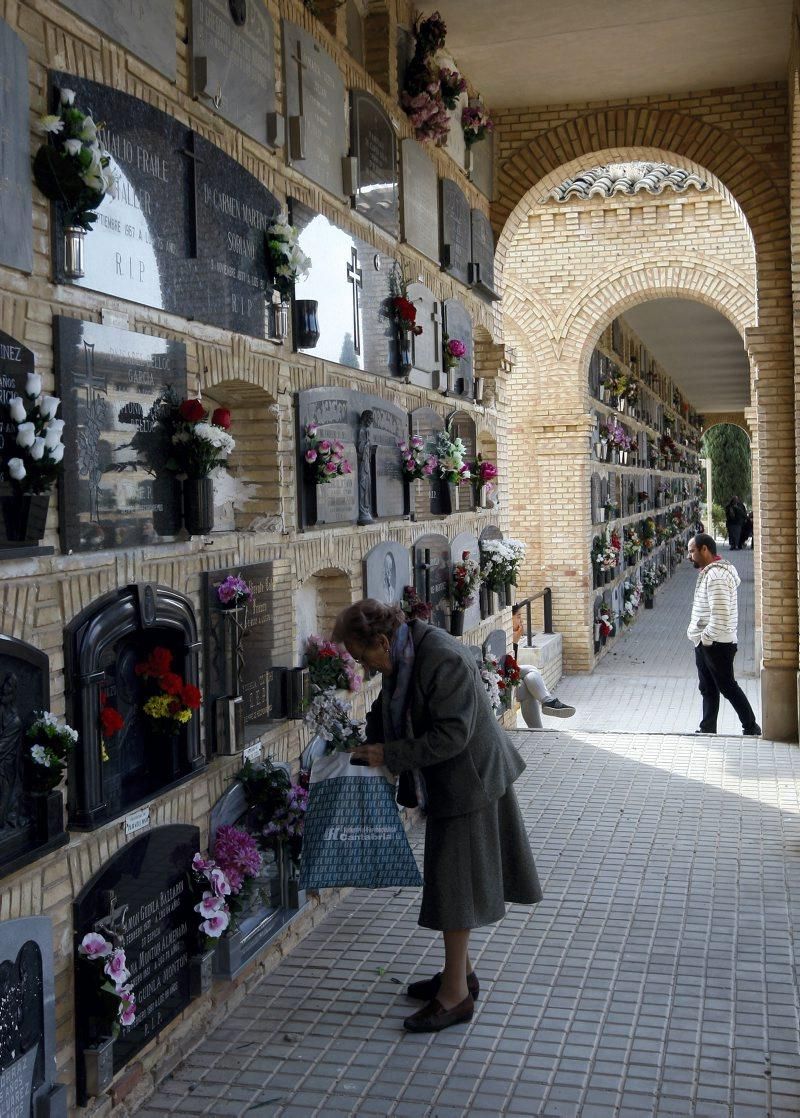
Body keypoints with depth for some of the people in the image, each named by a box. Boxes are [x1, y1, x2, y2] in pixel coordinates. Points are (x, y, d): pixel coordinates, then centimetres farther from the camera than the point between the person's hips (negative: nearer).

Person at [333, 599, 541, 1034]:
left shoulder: (444, 661, -28)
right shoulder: (403, 655, 1)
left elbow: (451, 736, -29)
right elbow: (386, 709, 17)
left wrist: (390, 754, -23)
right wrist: (371, 746, 1)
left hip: (469, 781, -9)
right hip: (445, 783, 9)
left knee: (454, 880, -4)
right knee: (449, 877, 18)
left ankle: (456, 995, 7)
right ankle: (460, 972, 33)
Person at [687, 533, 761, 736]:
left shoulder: (716, 576, -24)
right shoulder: (709, 572, 10)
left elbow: (720, 616, -30)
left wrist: (705, 637, -18)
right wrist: (700, 636, 13)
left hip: (717, 644, -10)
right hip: (705, 643, 10)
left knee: (727, 687, 3)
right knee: (708, 689, 15)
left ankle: (751, 727, 16)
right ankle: (707, 730, 24)